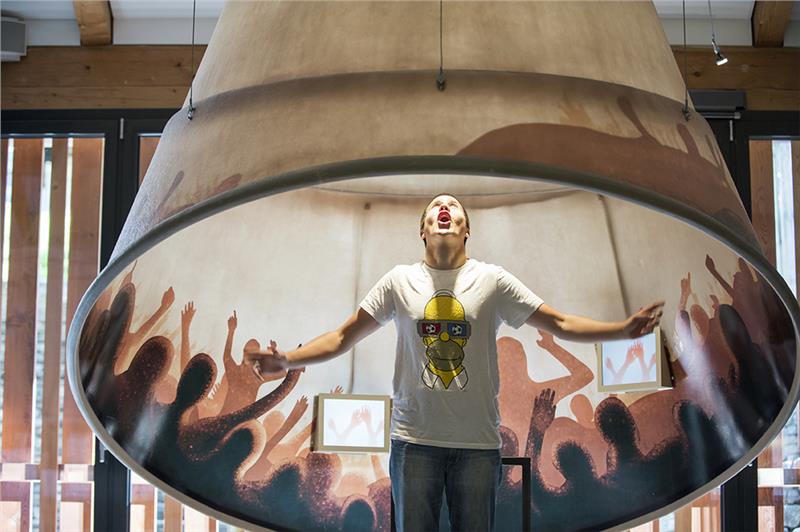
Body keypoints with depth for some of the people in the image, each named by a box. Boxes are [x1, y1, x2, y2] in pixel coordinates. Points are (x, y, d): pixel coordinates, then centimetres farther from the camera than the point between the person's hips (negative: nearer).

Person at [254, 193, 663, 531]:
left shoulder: (492, 280, 3)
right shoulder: (400, 280, 4)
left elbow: (560, 324, 2)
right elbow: (343, 337, 4)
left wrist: (625, 329, -11)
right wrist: (288, 360, -11)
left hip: (479, 442, 0)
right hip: (414, 439, 0)